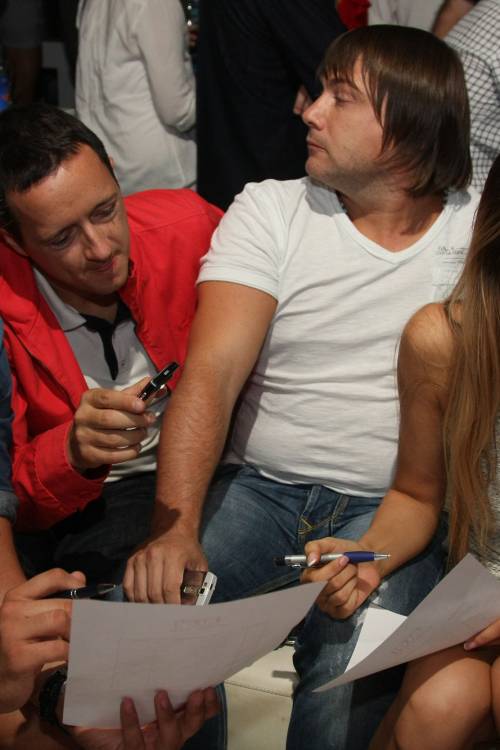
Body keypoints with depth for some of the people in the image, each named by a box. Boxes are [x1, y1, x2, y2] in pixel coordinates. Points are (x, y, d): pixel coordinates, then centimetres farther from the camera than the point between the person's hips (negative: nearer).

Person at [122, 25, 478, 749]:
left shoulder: (479, 231, 3)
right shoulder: (270, 211, 2)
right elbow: (212, 375, -9)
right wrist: (174, 527, -23)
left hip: (395, 508, -1)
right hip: (256, 488, 1)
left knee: (347, 674, -29)